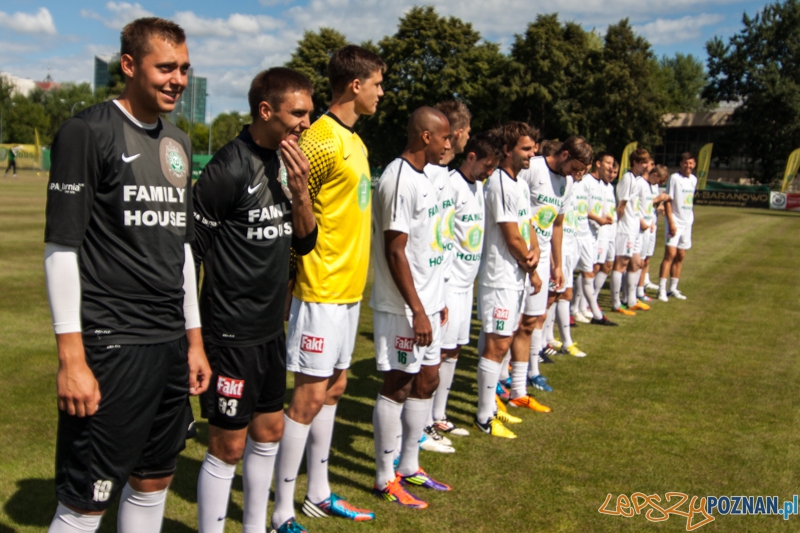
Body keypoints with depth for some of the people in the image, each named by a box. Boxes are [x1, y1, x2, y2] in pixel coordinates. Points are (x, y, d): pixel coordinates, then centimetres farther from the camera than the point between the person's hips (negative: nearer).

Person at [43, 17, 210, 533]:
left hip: (171, 345, 7)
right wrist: (71, 360, -15)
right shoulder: (87, 131, -7)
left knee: (153, 480, 16)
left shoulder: (179, 143, 14)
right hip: (111, 347, -7)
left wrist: (194, 338, 17)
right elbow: (61, 249, -11)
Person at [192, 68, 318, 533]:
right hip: (233, 333, -8)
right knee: (229, 445, 2)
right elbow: (188, 248, -16)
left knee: (268, 431, 18)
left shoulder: (286, 163, 7)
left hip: (271, 328, 8)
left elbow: (305, 241, 9)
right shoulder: (229, 169, -18)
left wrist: (300, 191, -8)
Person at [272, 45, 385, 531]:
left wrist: (355, 272, 8)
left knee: (334, 388, 15)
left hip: (349, 287, 9)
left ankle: (319, 494, 28)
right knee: (310, 395, -3)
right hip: (322, 289, -9)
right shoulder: (322, 140, -15)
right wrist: (308, 267, -15)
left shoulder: (355, 141, 14)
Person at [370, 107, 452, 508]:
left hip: (426, 302, 10)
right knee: (397, 386, 1)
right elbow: (395, 252, -20)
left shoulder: (422, 178, 13)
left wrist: (437, 300, 18)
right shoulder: (399, 180, -17)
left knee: (426, 381, 15)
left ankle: (409, 467, 29)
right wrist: (417, 311, -20)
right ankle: (384, 479, 15)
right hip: (404, 308, -9)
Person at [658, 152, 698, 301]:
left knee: (680, 256, 8)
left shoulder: (694, 179, 10)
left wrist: (690, 217, 10)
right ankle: (662, 289, -10)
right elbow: (668, 201, -12)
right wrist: (671, 222, -18)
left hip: (687, 222, 6)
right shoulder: (674, 178, -9)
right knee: (670, 254, -12)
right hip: (675, 222, -6)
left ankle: (673, 288, 15)